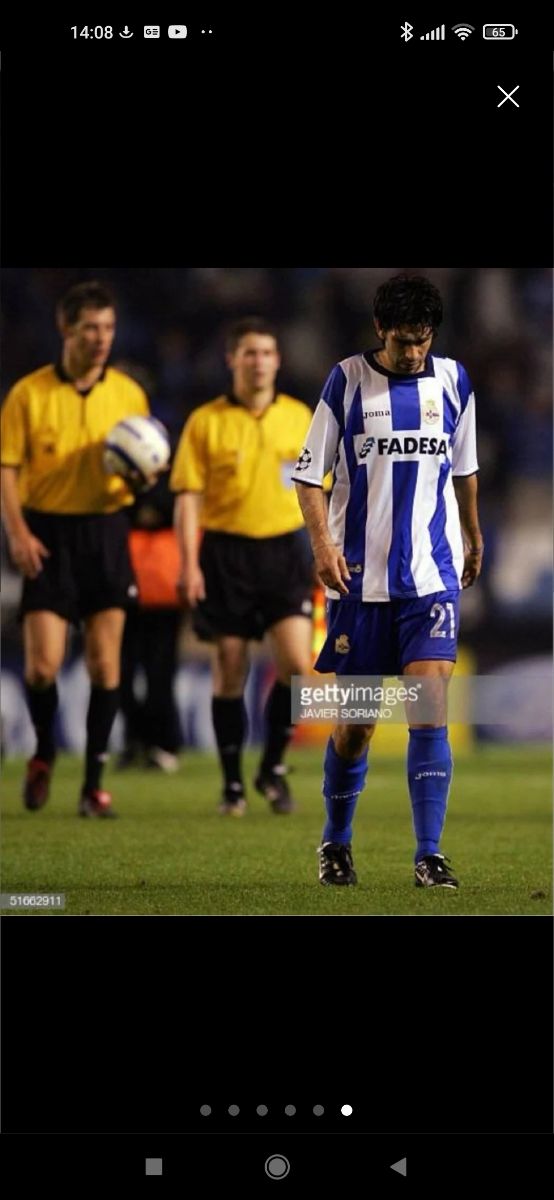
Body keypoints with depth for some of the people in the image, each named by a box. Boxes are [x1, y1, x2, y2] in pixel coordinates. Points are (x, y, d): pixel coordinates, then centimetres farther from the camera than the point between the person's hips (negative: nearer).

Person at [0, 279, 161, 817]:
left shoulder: (128, 394, 5)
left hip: (106, 530, 2)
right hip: (49, 533, -2)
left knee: (104, 663, 0)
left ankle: (94, 782, 9)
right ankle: (43, 754, 20)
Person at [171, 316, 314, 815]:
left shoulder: (301, 418, 7)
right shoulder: (205, 422, 0)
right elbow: (189, 496, -2)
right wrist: (190, 564, -11)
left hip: (285, 548, 1)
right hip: (226, 550, -1)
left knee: (296, 662, -13)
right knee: (231, 670, 3)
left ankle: (273, 766, 7)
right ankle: (233, 783, 15)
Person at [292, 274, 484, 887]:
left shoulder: (452, 380, 5)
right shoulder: (347, 381, -3)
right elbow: (309, 474, -1)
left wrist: (472, 536, 30)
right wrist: (323, 543, -14)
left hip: (432, 576, 1)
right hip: (360, 577, -1)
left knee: (430, 708, -12)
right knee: (355, 722, 5)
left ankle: (429, 854, -11)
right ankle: (335, 842, 26)